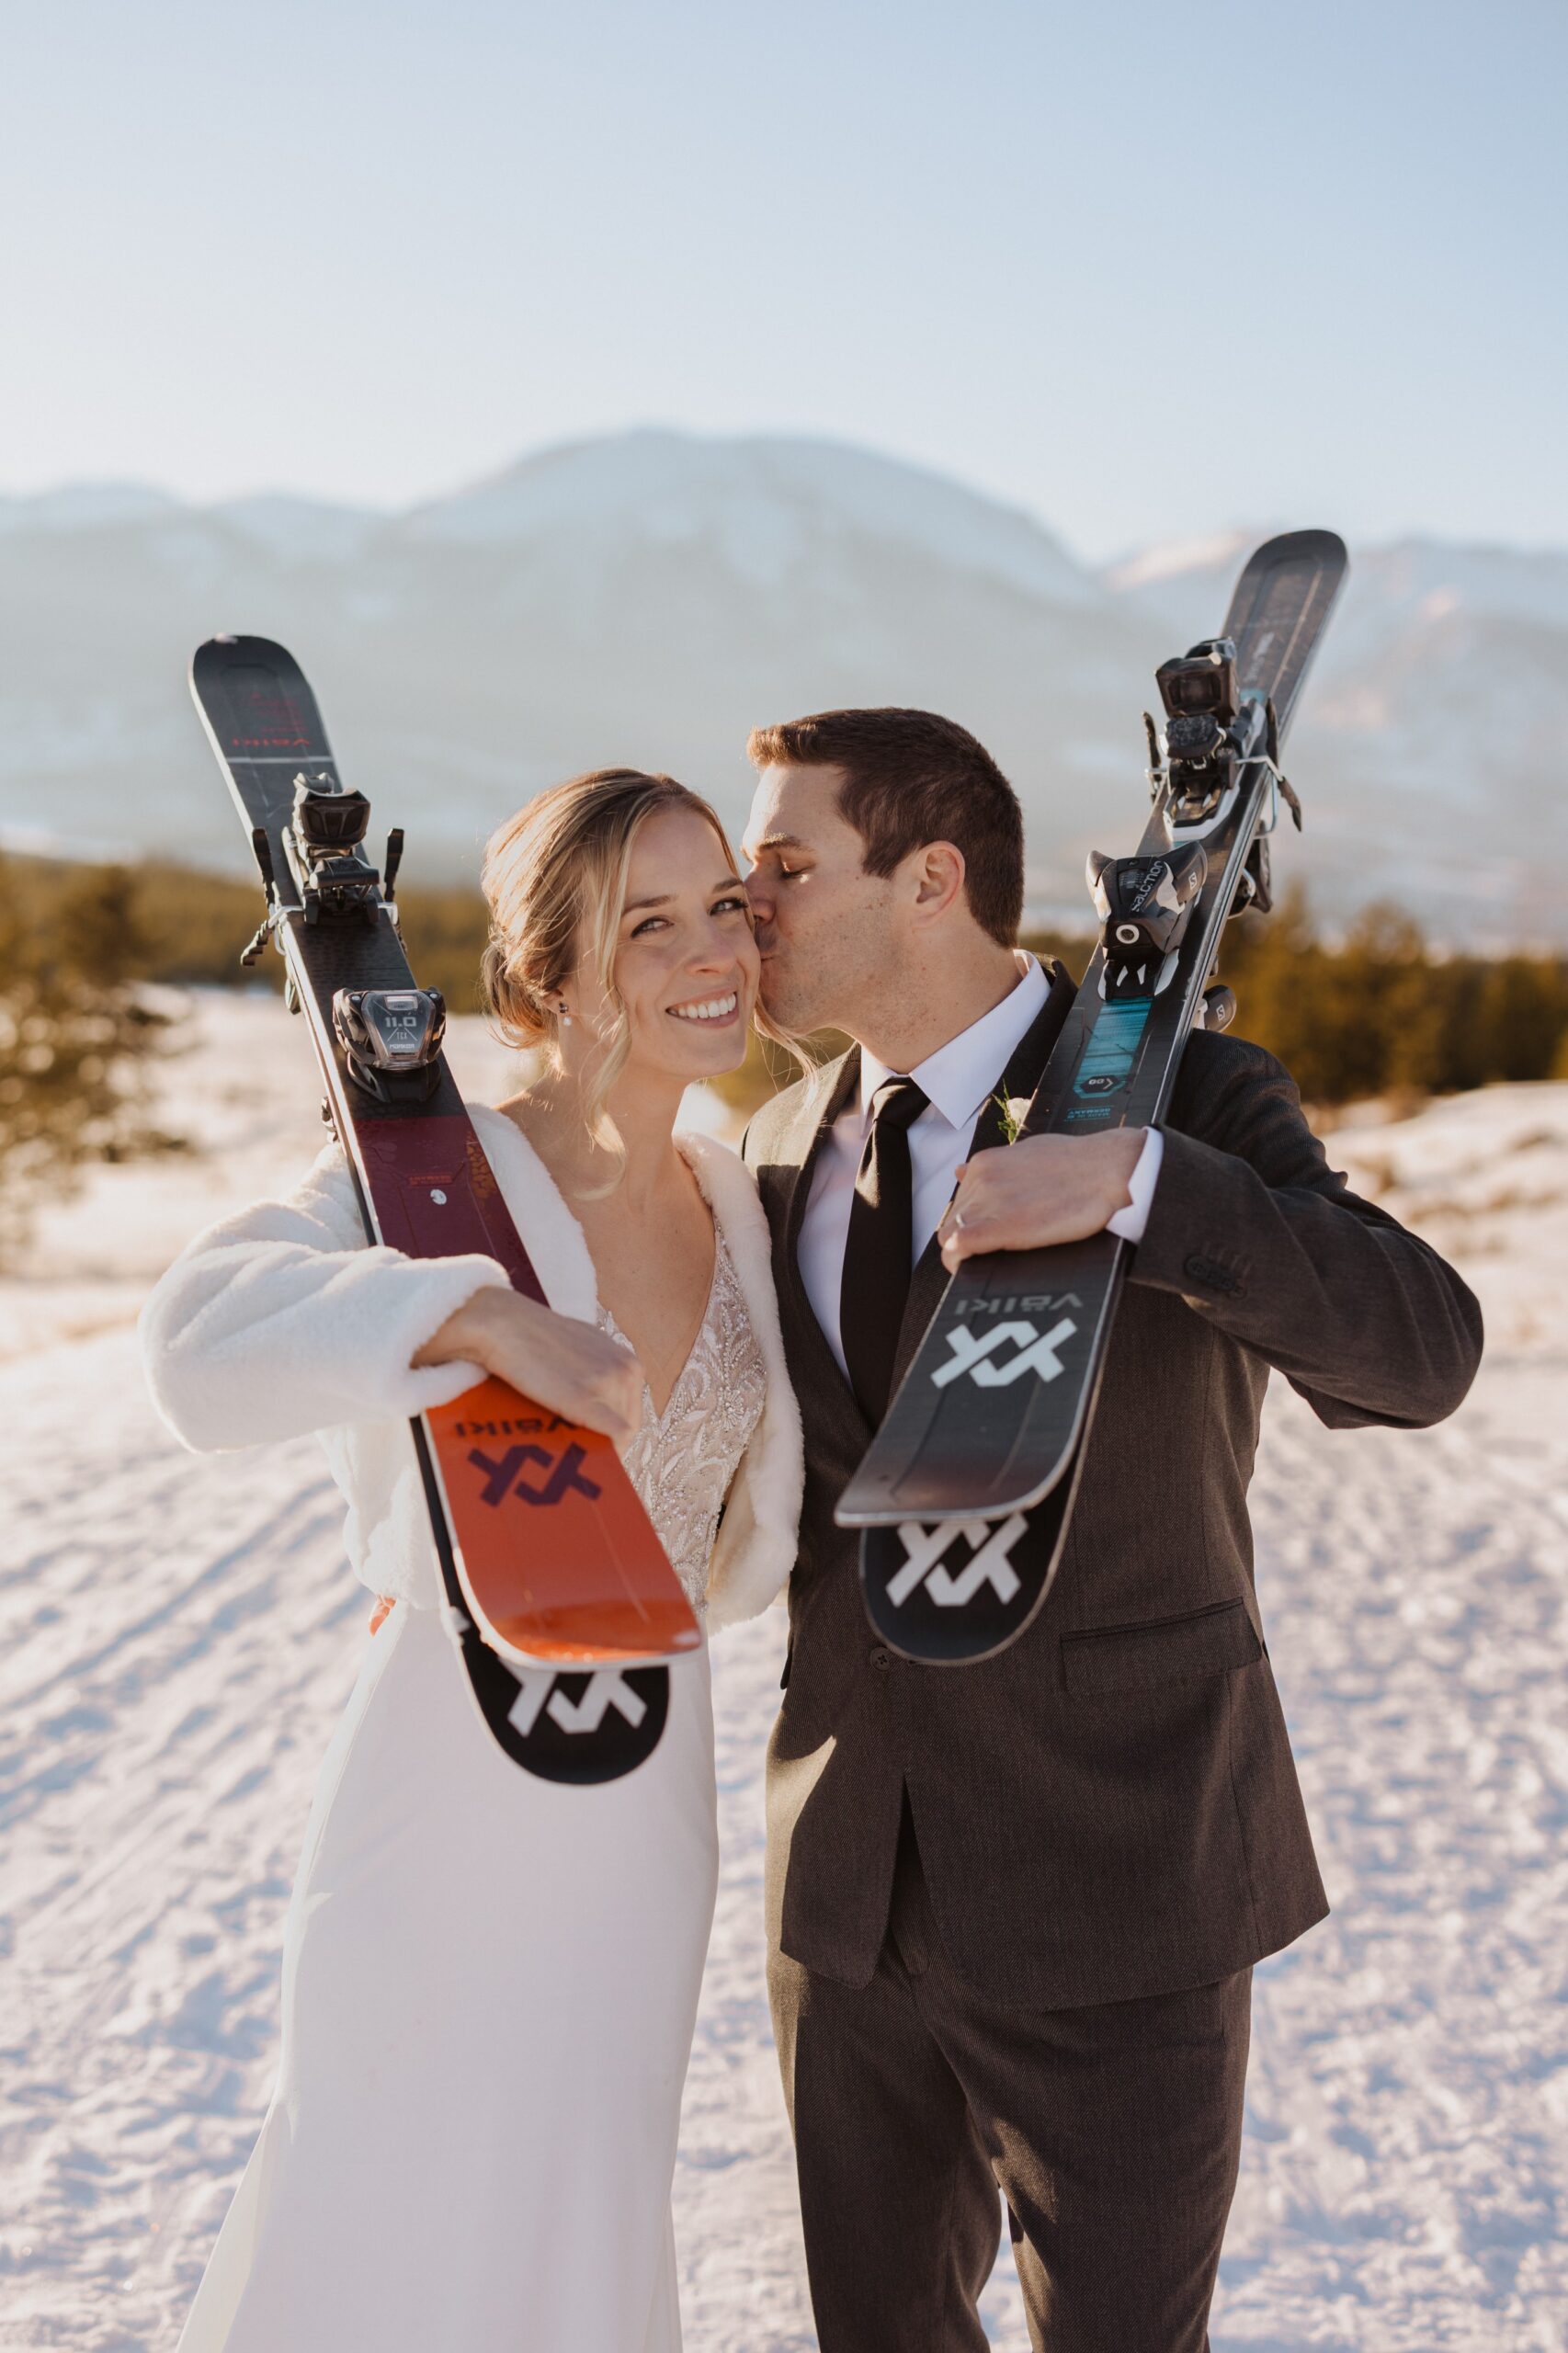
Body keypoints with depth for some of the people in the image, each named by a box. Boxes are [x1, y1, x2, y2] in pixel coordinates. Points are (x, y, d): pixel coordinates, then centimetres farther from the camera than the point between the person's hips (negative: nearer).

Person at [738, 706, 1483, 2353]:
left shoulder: (1186, 1106, -11)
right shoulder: (783, 1150, 6)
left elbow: (1423, 1351, -27)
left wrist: (1138, 1180, -39)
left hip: (1111, 1894, -5)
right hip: (853, 1883, 5)